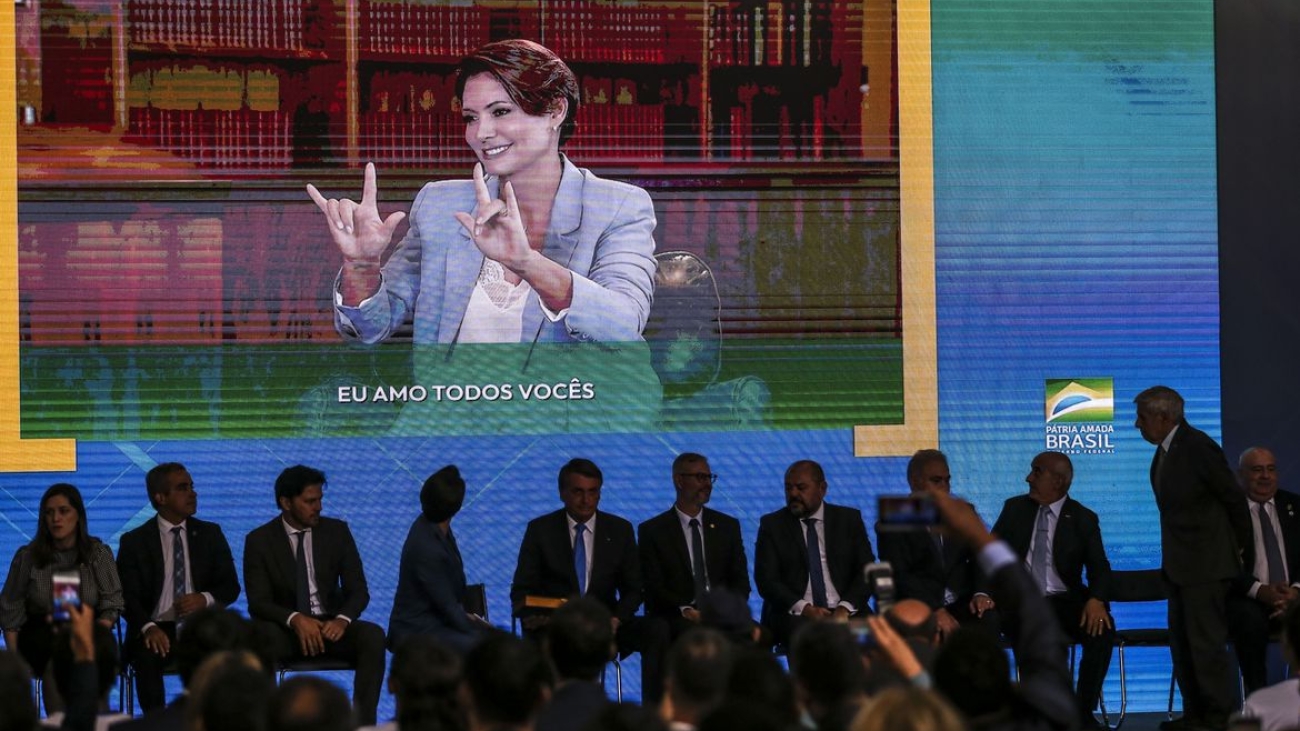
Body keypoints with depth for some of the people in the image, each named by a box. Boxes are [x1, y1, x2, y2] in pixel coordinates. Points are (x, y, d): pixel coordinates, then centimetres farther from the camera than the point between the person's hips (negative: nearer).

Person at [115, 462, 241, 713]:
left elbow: (231, 586, 9)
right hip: (157, 629, -1)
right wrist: (148, 627, -23)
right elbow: (127, 596, -3)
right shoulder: (134, 541, 6)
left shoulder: (210, 534, 13)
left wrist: (205, 599, -14)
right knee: (147, 656, -34)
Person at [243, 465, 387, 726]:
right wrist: (295, 619, -29)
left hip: (330, 625, 2)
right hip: (287, 628, -2)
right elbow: (258, 602, -9)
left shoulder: (337, 531, 4)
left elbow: (358, 590, 2)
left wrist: (342, 620, -21)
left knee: (373, 636, -29)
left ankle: (363, 722, -29)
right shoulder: (259, 540, -2)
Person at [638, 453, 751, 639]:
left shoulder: (728, 526, 17)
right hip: (676, 620, -3)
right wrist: (685, 611, -18)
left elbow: (740, 582, 13)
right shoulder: (652, 531, 7)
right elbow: (654, 588, 0)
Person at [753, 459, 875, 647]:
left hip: (845, 612, 2)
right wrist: (804, 608, -15)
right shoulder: (772, 525, 9)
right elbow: (766, 579, 1)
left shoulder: (849, 519, 13)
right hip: (793, 615, -2)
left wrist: (845, 608, -12)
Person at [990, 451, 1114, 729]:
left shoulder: (1083, 519, 6)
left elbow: (1099, 568, -4)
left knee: (1102, 630, -30)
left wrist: (1096, 600, -26)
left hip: (1064, 601, 0)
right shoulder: (1015, 508, 10)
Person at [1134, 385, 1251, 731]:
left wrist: (1240, 547, 1)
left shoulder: (1198, 448, -16)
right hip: (1179, 565, 9)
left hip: (1206, 564, -9)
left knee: (1206, 642, -7)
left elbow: (1234, 499, -10)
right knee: (1181, 643, 11)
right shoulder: (1164, 452, 11)